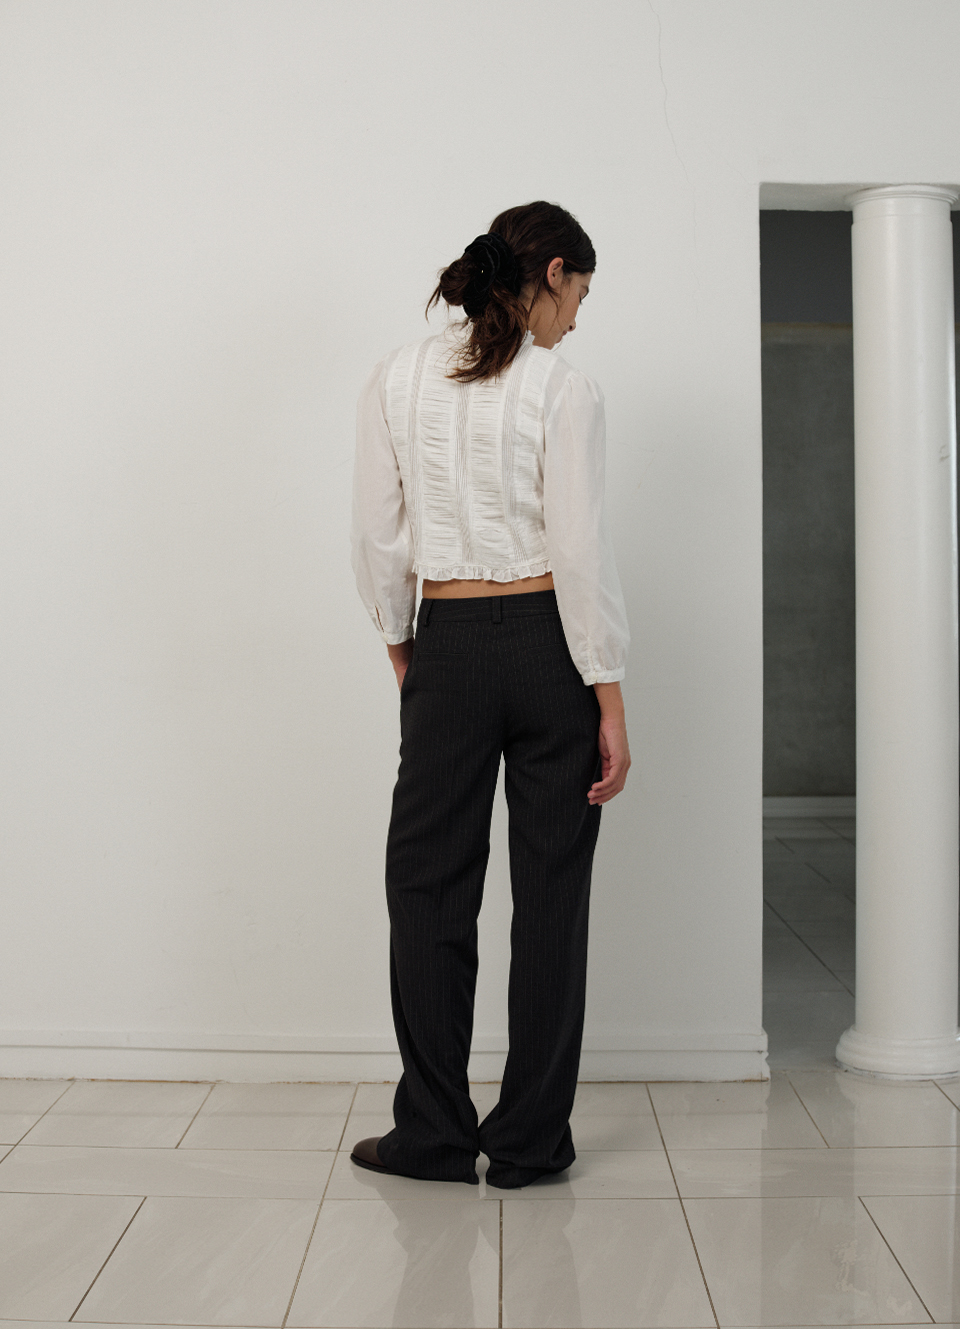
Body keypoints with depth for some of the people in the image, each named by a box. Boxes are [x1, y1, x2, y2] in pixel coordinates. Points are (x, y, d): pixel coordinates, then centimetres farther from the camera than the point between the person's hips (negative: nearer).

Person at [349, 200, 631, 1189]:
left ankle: (435, 1135, 17)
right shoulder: (562, 389, -7)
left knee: (430, 884, 11)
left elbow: (377, 538, 4)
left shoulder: (396, 380, 3)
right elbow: (581, 550, -11)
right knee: (550, 889, 7)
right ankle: (530, 1141, 15)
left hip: (449, 650, 2)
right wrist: (609, 698, -7)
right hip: (549, 647, -2)